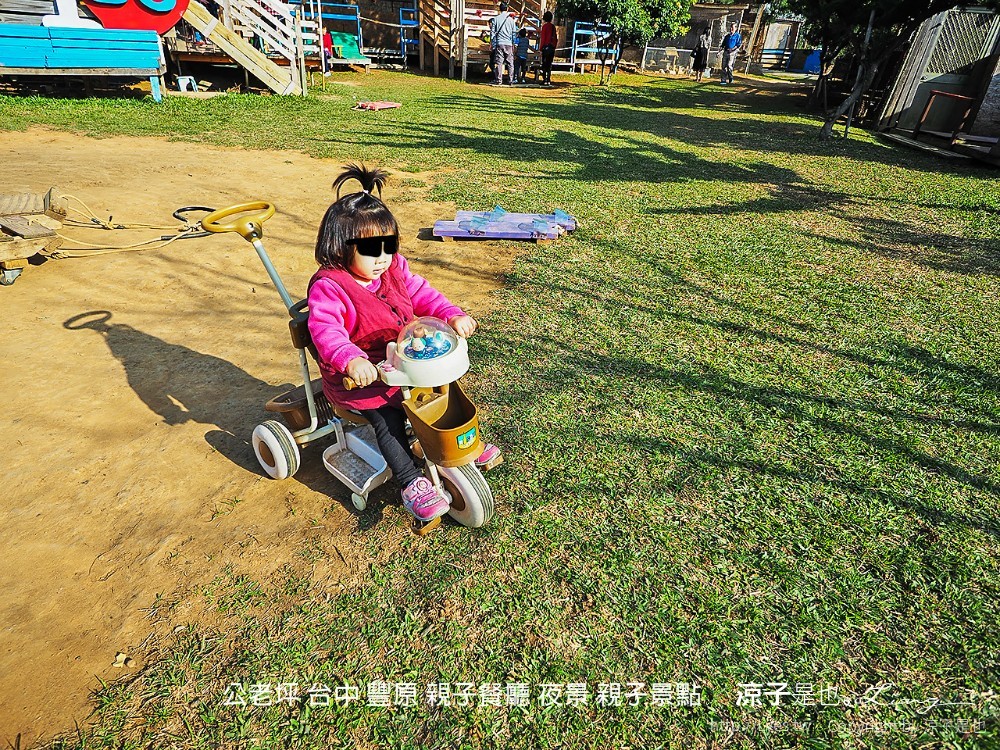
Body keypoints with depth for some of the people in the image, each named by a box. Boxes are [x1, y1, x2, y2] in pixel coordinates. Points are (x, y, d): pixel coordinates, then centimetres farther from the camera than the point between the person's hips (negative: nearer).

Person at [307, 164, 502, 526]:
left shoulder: (395, 269, 1)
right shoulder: (328, 286, -20)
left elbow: (422, 294, 4)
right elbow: (325, 330, -32)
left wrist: (454, 315, -14)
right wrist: (351, 359, -51)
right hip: (361, 376, -6)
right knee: (386, 416, -21)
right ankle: (413, 483, -8)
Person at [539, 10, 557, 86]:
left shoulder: (545, 26, -7)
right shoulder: (553, 26, 12)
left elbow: (542, 37, -10)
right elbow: (555, 38, 16)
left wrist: (541, 47, -6)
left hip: (546, 46, -6)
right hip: (552, 47, 6)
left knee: (544, 63, -5)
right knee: (549, 64, 9)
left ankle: (544, 79, -11)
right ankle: (548, 80, 7)